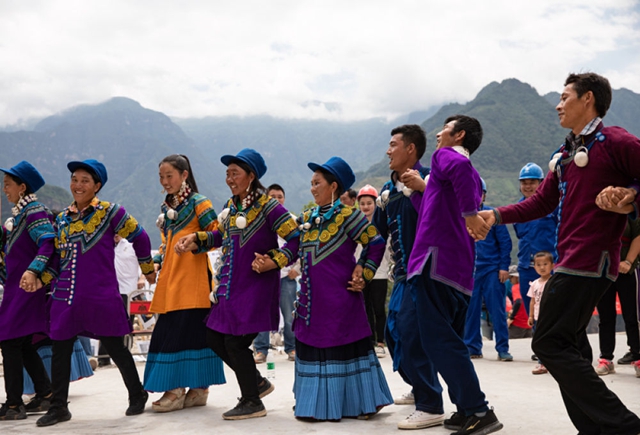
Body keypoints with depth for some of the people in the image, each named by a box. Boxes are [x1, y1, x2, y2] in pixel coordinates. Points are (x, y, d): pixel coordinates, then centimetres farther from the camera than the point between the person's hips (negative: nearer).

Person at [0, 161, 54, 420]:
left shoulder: (34, 212, -14)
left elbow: (48, 243, -27)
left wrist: (33, 271, -37)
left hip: (28, 288, -10)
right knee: (23, 344, 13)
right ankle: (45, 395, 20)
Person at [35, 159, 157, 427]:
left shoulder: (110, 212, -3)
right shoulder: (62, 218, 12)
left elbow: (139, 238, 6)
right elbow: (58, 256, 18)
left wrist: (148, 270, 14)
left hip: (101, 296, -5)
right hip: (66, 297, 5)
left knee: (115, 347, 5)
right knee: (60, 349, 4)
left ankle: (137, 396, 24)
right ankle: (58, 407, 16)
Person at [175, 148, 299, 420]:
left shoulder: (267, 206, -13)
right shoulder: (231, 206, 10)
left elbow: (296, 239, -15)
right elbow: (221, 235, 25)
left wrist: (273, 261, -22)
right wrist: (195, 239, 12)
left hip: (255, 285, -8)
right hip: (229, 285, 9)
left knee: (235, 342, -8)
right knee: (215, 339, 10)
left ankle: (252, 402, 10)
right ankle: (257, 382, 28)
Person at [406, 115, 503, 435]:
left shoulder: (445, 155, -1)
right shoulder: (473, 177, 24)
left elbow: (459, 166, -26)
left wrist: (469, 213, -27)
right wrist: (423, 187, 28)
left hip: (437, 261, -9)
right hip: (461, 269, 9)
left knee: (438, 340, -10)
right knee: (449, 340, 14)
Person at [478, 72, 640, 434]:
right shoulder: (566, 154, 19)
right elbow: (542, 202, 18)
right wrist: (496, 215, 9)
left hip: (589, 261, -10)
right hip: (570, 261, 10)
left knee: (550, 343, -11)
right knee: (566, 347, 10)